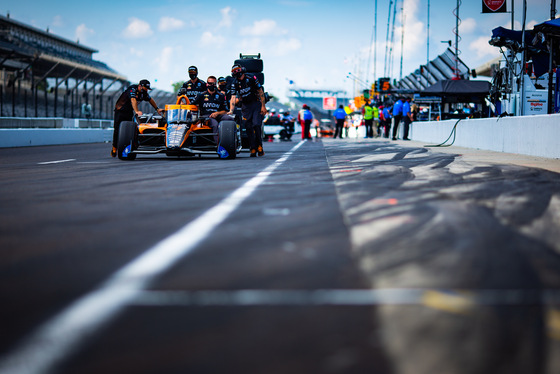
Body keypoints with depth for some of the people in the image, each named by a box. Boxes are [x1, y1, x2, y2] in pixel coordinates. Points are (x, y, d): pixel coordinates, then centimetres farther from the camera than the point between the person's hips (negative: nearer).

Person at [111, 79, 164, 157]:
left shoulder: (144, 93, 0)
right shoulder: (132, 89, -24)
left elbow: (150, 100, 18)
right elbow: (133, 100, -39)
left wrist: (157, 109, 18)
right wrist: (137, 111, -51)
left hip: (129, 112, 6)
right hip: (120, 110, -6)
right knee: (117, 129, -8)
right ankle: (114, 148, 0)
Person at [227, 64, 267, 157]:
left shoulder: (251, 78, -12)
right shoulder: (234, 83, -5)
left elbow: (260, 92, -6)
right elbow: (233, 97, -13)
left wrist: (263, 106, -8)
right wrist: (231, 110, -28)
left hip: (256, 104, -3)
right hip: (245, 106, 3)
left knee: (256, 125, -17)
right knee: (248, 128, -3)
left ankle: (259, 145, -2)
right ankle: (253, 149, 4)